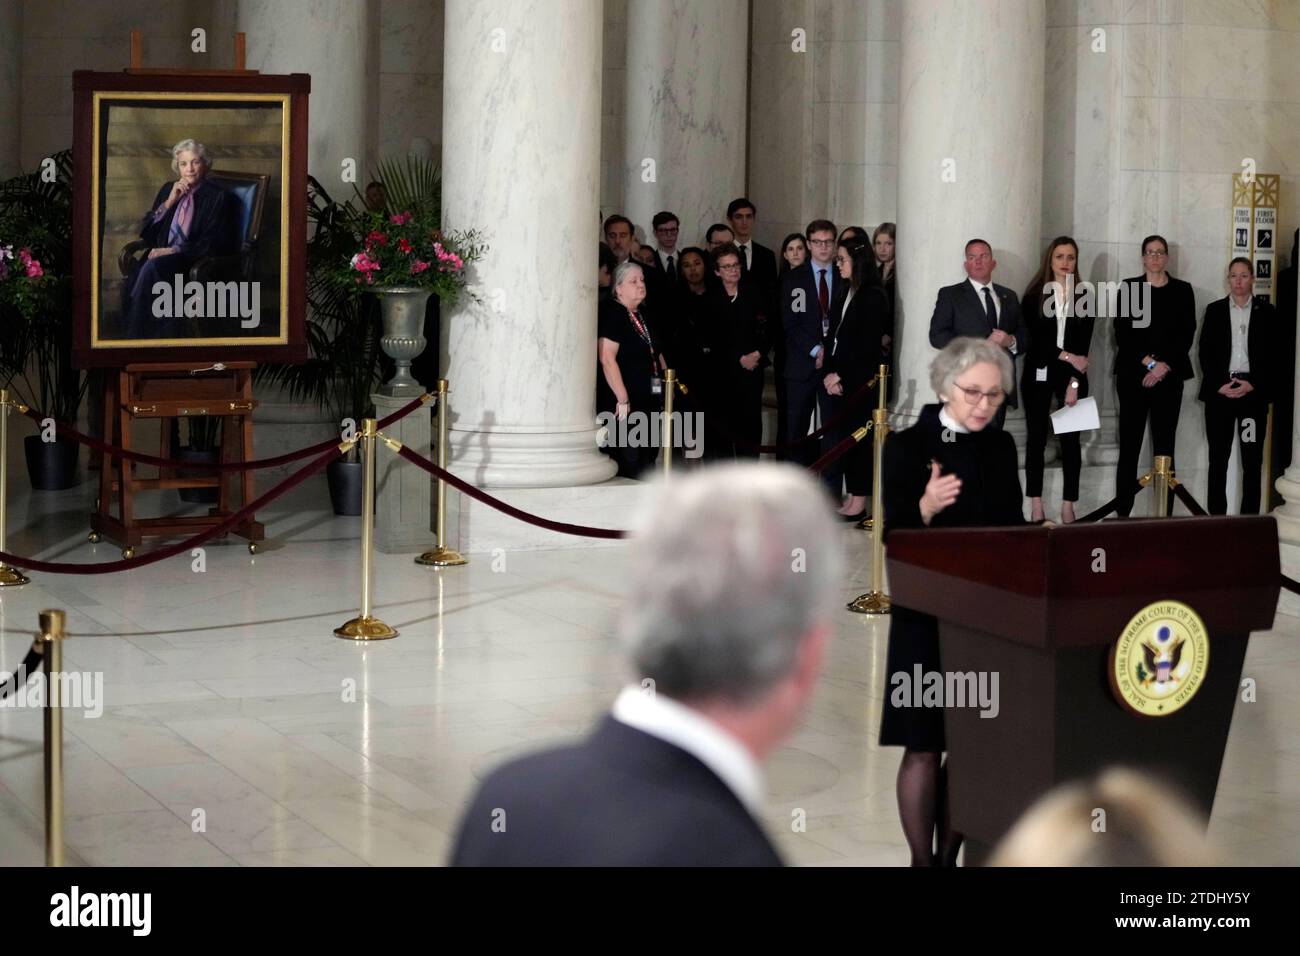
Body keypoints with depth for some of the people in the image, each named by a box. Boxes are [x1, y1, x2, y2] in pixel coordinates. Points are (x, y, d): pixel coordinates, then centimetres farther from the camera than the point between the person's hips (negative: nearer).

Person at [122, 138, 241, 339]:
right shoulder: (168, 190, 19)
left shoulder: (217, 197, 3)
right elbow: (147, 231, 15)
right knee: (135, 276, -31)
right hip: (161, 255, 4)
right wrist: (169, 202, 2)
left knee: (151, 268, -35)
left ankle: (137, 337, -29)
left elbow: (213, 244, -5)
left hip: (194, 264, -4)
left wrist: (174, 251, -15)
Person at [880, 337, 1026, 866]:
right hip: (927, 616, -4)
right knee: (925, 745, -1)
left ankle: (949, 855, 17)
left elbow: (1013, 527, 13)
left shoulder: (1001, 447, 8)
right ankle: (921, 859, 8)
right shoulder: (907, 446, -7)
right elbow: (894, 536, -11)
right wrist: (926, 508, -30)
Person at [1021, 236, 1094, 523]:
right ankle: (1036, 509, 5)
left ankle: (1068, 508, 2)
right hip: (1038, 374, -1)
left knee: (1070, 440, 0)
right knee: (1036, 438, 2)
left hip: (1072, 375, 1)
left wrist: (1074, 382, -9)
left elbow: (1084, 344, 0)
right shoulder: (1035, 295, 1)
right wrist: (1067, 356, -13)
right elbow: (1033, 337, -7)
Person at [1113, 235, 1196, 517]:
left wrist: (1164, 366, -11)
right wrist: (1148, 362, -11)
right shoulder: (1128, 288, 7)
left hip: (1169, 376, 1)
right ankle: (1122, 513, -4)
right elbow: (1122, 333, -1)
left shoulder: (1182, 290, 10)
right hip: (1133, 375, -1)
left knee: (1164, 446, -1)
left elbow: (1187, 334, 2)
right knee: (1130, 446, -4)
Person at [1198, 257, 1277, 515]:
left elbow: (1273, 354, 3)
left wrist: (1253, 385, -9)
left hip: (1254, 390, 0)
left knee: (1252, 460, -1)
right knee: (1218, 458, 0)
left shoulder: (1266, 311, 7)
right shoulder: (1215, 310, 8)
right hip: (1220, 391, 1)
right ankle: (1216, 517, 2)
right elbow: (1204, 353, 4)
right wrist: (1219, 385, -8)